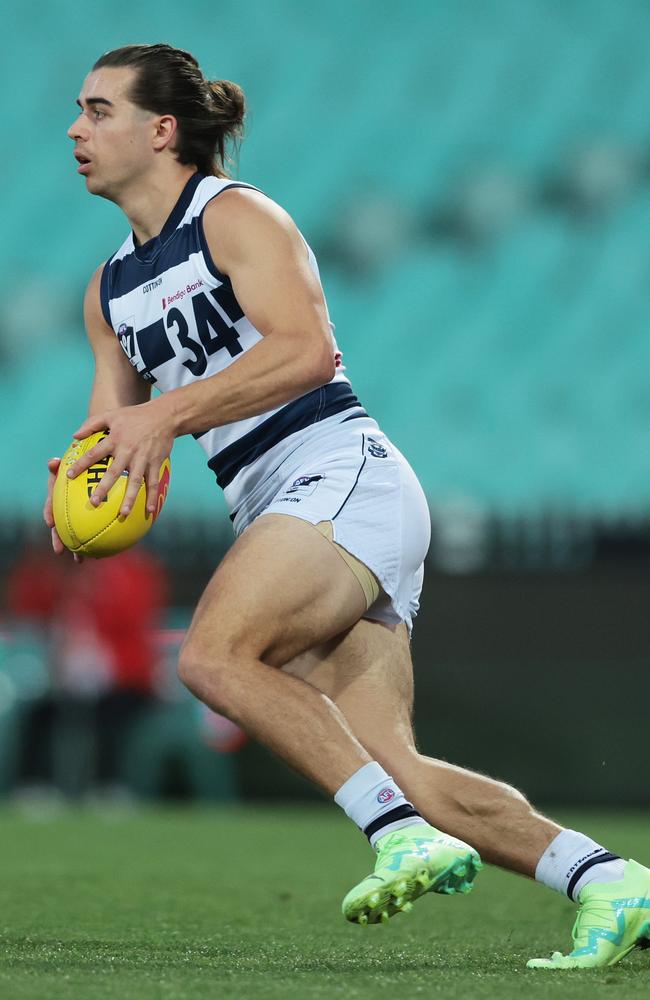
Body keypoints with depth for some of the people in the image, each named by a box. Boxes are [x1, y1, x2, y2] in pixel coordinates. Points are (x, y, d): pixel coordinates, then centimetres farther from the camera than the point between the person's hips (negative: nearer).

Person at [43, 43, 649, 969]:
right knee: (388, 765, -9)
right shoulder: (111, 288, 22)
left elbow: (306, 351, -17)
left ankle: (404, 834, -30)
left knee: (214, 657, -29)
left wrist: (165, 415, -21)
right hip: (275, 510, 7)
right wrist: (79, 475, -3)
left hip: (342, 476, -7)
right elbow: (113, 426, 21)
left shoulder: (235, 216, -2)